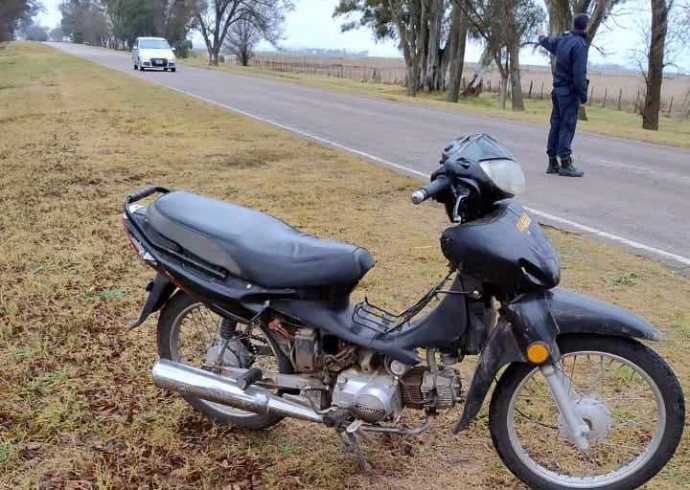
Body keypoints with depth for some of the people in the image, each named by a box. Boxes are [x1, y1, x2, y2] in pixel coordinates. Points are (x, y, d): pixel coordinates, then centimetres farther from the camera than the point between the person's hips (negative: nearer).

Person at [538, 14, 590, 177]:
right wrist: (583, 94, -17)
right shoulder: (580, 45, -18)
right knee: (567, 126, -7)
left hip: (558, 89, 8)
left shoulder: (561, 40, 7)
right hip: (570, 91, -8)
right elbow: (579, 73, -23)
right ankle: (565, 164, -7)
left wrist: (541, 37, 53)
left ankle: (552, 163, 15)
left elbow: (547, 41, 30)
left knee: (556, 125, 10)